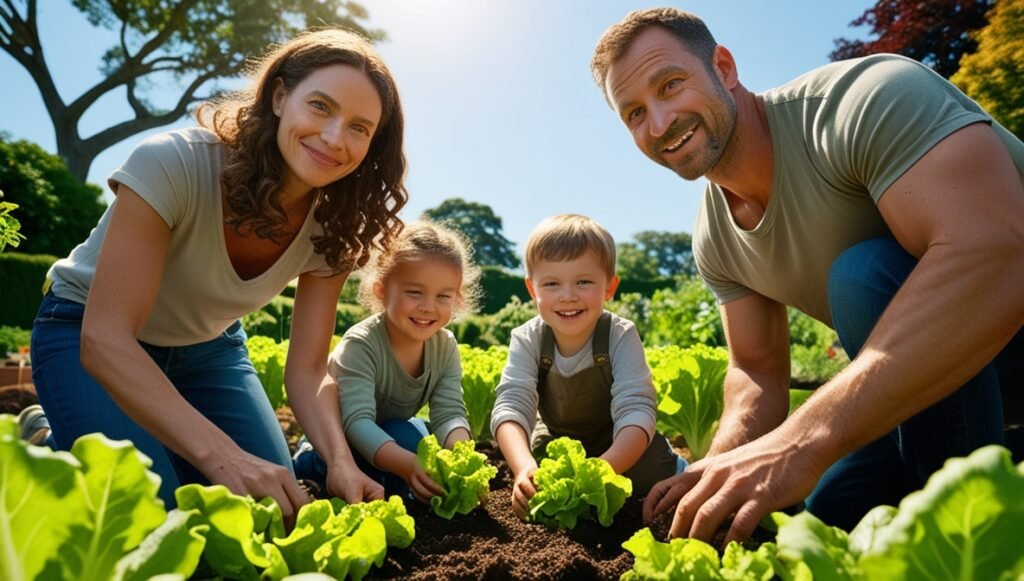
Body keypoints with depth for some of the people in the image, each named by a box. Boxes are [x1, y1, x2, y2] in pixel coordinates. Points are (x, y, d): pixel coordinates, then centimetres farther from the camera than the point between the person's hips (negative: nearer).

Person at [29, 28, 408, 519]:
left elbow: (306, 370, -19)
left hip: (207, 346, 4)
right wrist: (222, 454, -48)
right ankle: (43, 446, 12)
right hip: (89, 334, -4)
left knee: (273, 504, -2)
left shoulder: (331, 228, -19)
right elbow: (106, 339, -37)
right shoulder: (173, 165, -34)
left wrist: (340, 460, -38)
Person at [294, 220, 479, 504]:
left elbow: (450, 414, -24)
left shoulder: (446, 347, -18)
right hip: (338, 433, -4)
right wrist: (406, 463, -58)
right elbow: (357, 420, -42)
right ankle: (305, 458, -4)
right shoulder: (360, 345, -34)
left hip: (388, 433, 4)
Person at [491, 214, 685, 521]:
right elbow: (511, 406, -32)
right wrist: (525, 468, -53)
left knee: (659, 476, -24)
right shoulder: (527, 341, -21)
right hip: (557, 442, 3)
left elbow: (636, 411, -35)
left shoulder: (621, 337, -27)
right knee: (528, 486, -19)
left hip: (620, 447, -2)